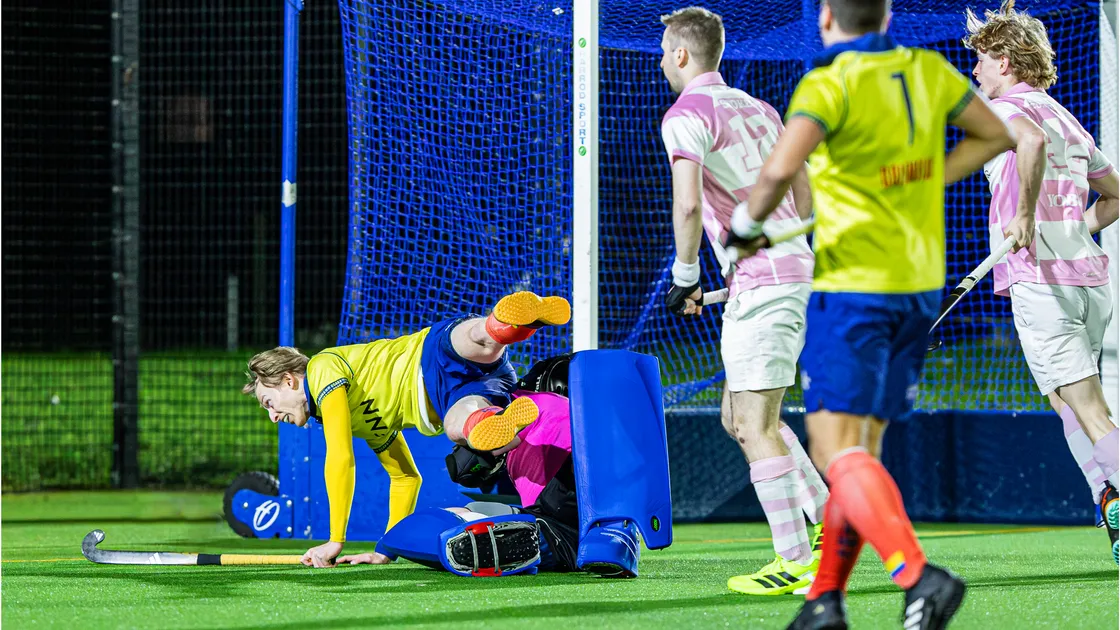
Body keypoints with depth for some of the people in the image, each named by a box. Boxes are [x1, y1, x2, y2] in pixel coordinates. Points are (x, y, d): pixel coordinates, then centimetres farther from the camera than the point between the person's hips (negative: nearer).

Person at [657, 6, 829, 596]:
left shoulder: (686, 114, -8)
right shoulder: (759, 109, 18)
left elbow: (688, 203, -22)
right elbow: (804, 194, 23)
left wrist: (685, 276, -10)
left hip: (758, 282, -9)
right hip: (793, 267, 9)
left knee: (756, 425, -6)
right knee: (739, 416, 17)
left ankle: (794, 562, -8)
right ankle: (829, 520, 13)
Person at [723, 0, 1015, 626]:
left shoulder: (830, 84, -13)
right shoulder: (928, 70, 6)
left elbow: (780, 169, -28)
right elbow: (995, 135, 20)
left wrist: (747, 225, -9)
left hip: (854, 286, -7)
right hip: (921, 285, 7)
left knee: (839, 451, -10)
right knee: (861, 447, 15)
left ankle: (920, 576, -29)